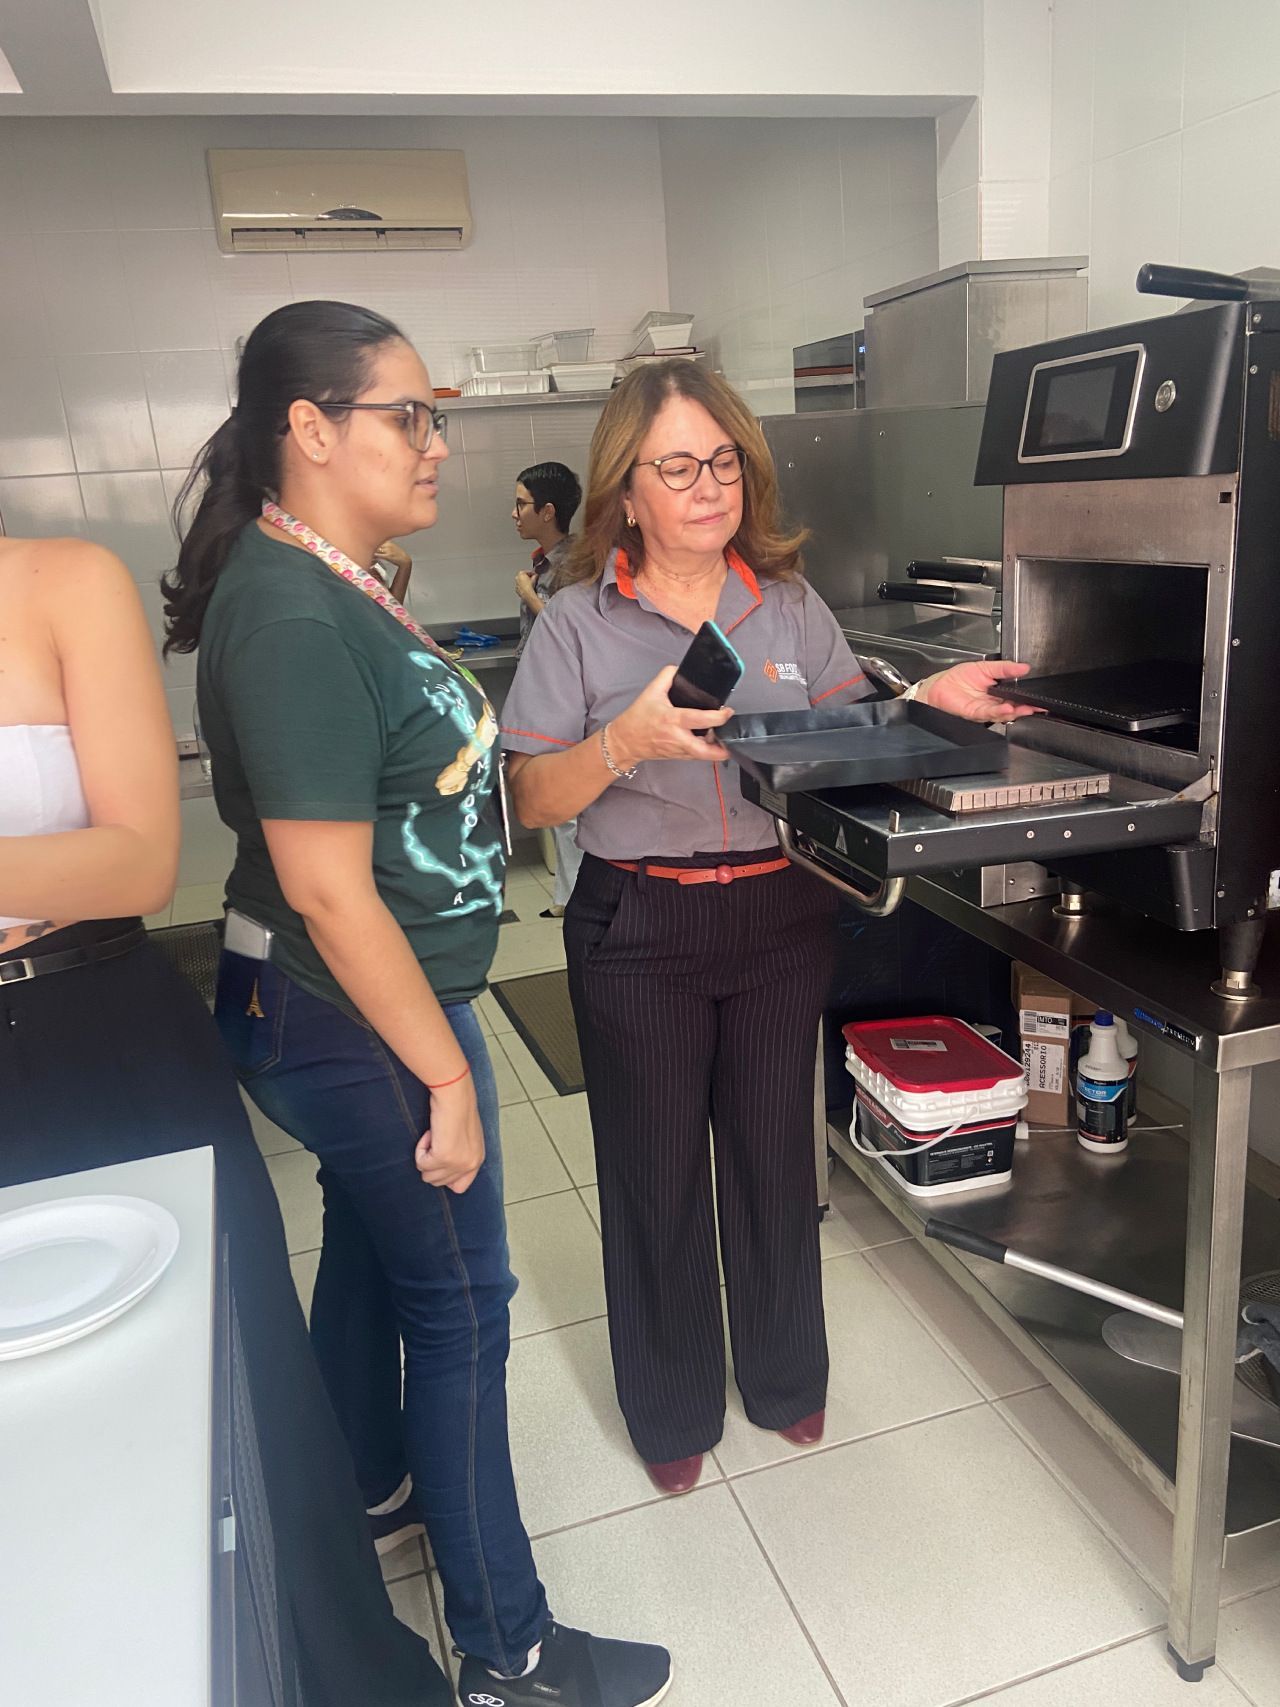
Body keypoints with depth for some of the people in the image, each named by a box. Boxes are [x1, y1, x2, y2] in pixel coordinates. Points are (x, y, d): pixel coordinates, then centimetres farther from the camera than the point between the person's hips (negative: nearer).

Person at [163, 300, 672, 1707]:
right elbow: (328, 888, -26)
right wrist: (445, 1074, -20)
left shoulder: (325, 584, 6)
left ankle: (366, 1481, 52)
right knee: (459, 1302, 4)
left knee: (369, 1246, 26)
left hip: (335, 1009, 9)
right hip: (358, 1024, -9)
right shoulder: (294, 618, -25)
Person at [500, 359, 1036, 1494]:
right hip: (637, 926, -2)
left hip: (781, 917, 3)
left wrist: (929, 702, -11)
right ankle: (674, 1408, 36)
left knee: (774, 1151, 16)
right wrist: (627, 740, -26)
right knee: (656, 1169, 11)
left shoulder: (793, 608, 3)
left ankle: (786, 1377, 42)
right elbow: (531, 800, -9)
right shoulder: (579, 624, -5)